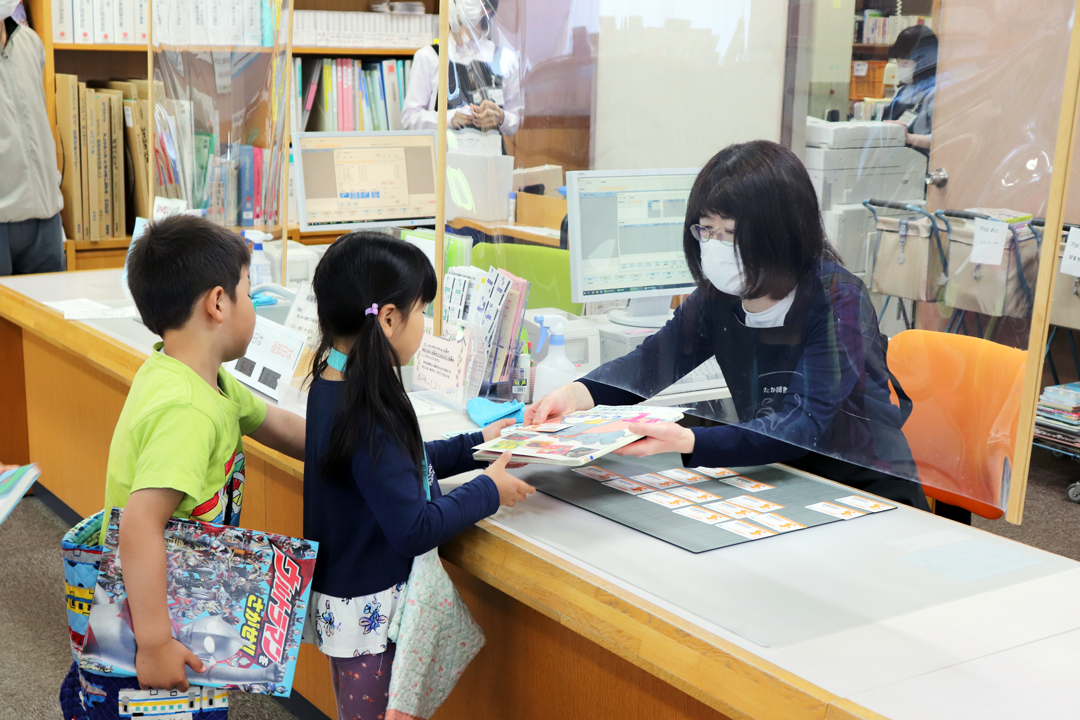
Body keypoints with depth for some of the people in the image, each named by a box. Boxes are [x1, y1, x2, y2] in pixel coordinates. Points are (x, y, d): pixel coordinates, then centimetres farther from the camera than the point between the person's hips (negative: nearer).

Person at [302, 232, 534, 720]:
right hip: (370, 612, -9)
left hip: (341, 595, 9)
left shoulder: (331, 387, 2)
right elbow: (413, 530, -26)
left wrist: (475, 444, 16)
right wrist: (488, 492, -14)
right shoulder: (366, 415, -28)